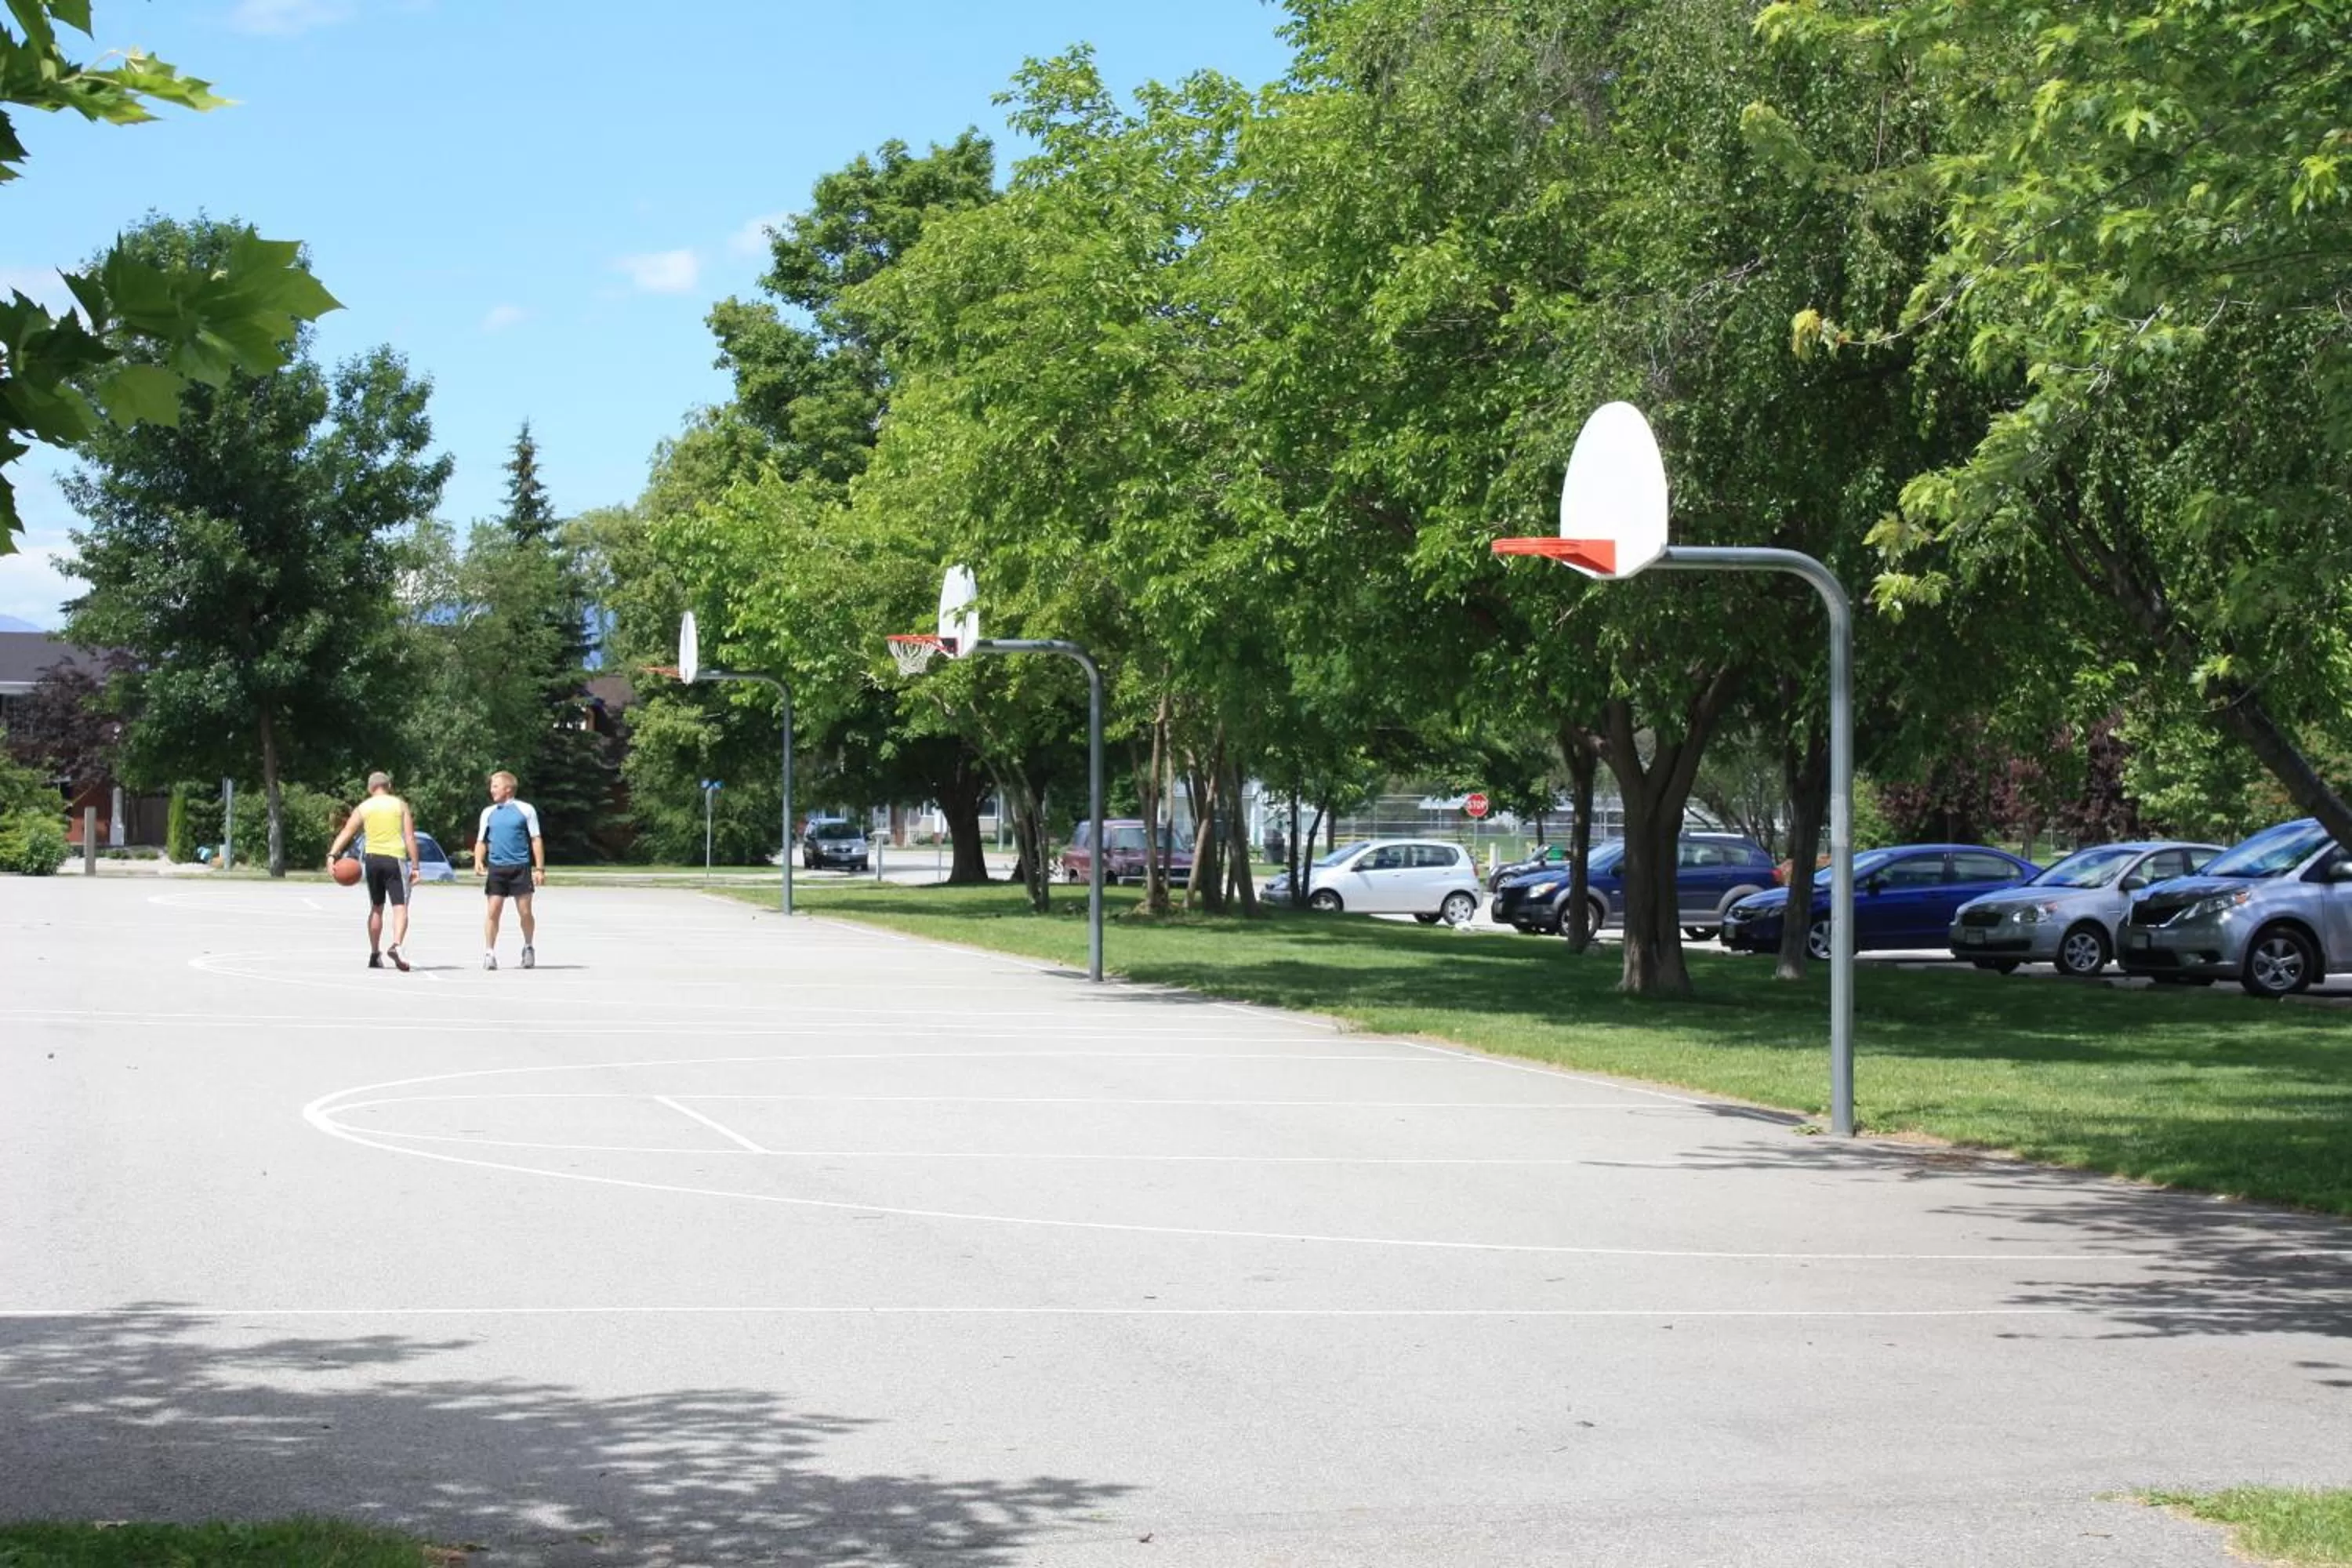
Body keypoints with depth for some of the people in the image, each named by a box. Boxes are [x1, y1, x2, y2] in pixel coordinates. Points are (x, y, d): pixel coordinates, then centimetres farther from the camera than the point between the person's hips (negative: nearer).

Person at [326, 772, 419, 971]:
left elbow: (346, 833, -3)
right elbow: (410, 837, -2)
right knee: (400, 907, -9)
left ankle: (374, 955, 21)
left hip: (372, 859, 3)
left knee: (376, 908, 18)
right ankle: (396, 945, -33)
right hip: (394, 859, -3)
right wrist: (415, 867, -2)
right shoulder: (400, 805, 5)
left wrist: (332, 855, -11)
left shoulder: (363, 808, 8)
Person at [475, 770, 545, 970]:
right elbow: (481, 841, 14)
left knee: (525, 912, 1)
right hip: (496, 868, 2)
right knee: (493, 911, -4)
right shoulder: (488, 812, 11)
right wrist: (478, 862, -4)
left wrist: (540, 868, -2)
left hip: (520, 868, -2)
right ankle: (489, 953, 1)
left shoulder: (525, 810, 1)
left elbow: (536, 840, 2)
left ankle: (528, 948, 21)